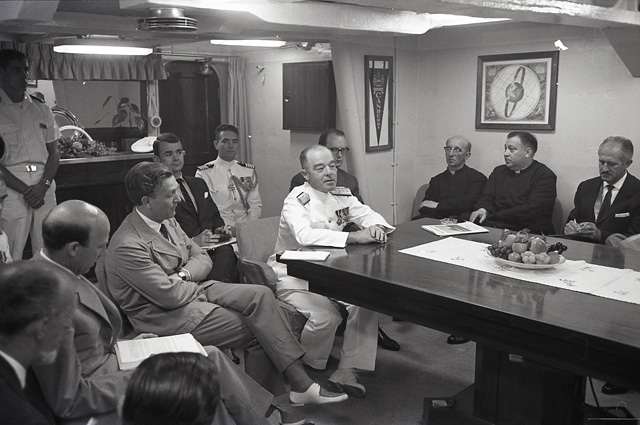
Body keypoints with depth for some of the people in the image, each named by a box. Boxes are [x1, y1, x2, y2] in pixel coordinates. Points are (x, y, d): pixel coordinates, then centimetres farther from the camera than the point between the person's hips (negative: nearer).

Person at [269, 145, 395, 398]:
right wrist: (352, 237, -41)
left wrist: (375, 227, -17)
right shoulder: (297, 200, -16)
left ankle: (346, 371, -7)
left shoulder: (341, 196, 6)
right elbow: (304, 235, -35)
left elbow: (369, 215, 10)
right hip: (293, 275, -6)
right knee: (326, 317, -28)